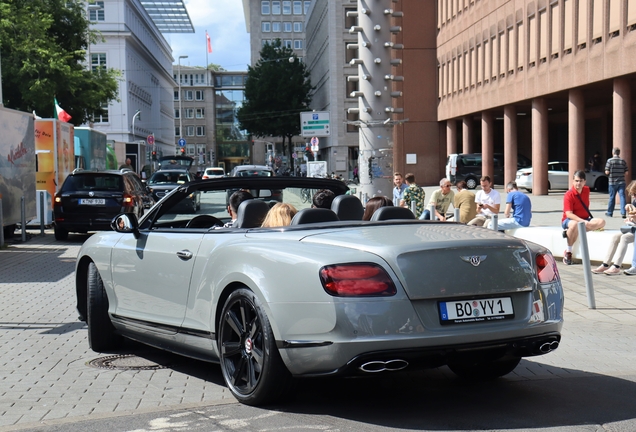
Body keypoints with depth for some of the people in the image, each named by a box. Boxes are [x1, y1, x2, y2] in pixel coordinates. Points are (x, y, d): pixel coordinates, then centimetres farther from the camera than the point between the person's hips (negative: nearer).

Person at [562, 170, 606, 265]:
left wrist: (586, 221, 13)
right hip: (569, 220, -7)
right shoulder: (568, 195, -16)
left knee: (601, 222, -22)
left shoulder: (586, 190, 5)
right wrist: (583, 221, -36)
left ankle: (568, 232, -24)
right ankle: (568, 252, -24)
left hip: (585, 219, 7)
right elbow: (569, 214, -24)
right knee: (575, 224, -43)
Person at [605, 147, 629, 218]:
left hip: (612, 182, -1)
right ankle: (623, 213, -10)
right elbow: (626, 172, 2)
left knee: (612, 197, 9)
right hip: (621, 182, 1)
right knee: (622, 197, -1)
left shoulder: (610, 160, -7)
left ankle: (610, 212, 20)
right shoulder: (623, 161, 2)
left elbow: (607, 172, -9)